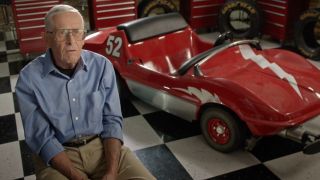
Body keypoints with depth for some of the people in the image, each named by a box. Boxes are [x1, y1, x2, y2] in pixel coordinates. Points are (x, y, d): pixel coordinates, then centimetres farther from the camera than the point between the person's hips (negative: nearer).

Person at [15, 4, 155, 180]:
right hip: (57, 154, -1)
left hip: (102, 145, 2)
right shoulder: (29, 79, -10)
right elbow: (42, 138, -10)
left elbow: (112, 120, -2)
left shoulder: (102, 66, -4)